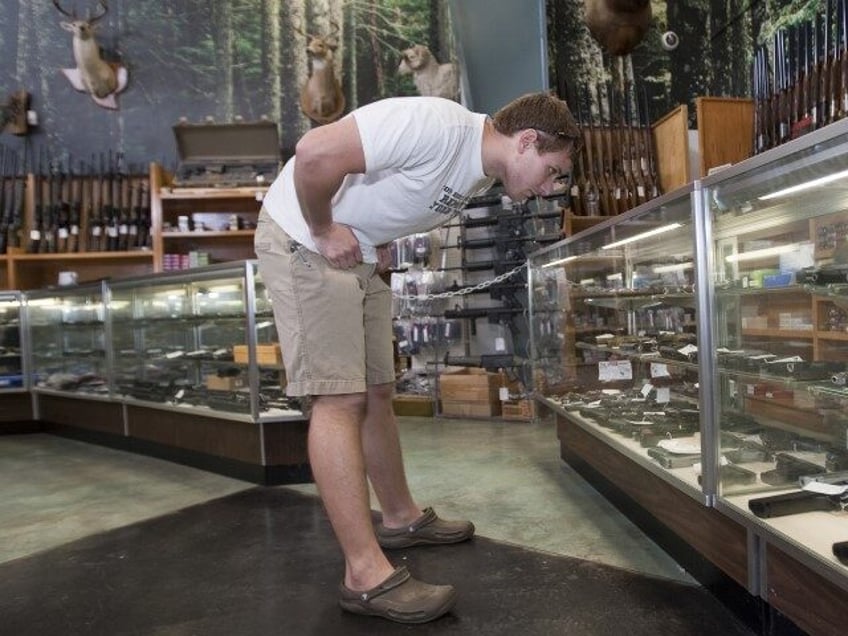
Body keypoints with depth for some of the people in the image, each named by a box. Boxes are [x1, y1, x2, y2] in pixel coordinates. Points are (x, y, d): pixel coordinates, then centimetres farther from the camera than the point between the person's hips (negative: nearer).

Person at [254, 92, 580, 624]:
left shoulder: (482, 171, 5)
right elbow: (314, 153, -29)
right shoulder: (436, 126, -24)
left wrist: (380, 241, 4)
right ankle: (367, 575, -8)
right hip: (303, 239, -9)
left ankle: (402, 517, 27)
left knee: (377, 392, 12)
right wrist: (323, 232, -17)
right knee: (340, 398, -13)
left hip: (359, 254, 9)